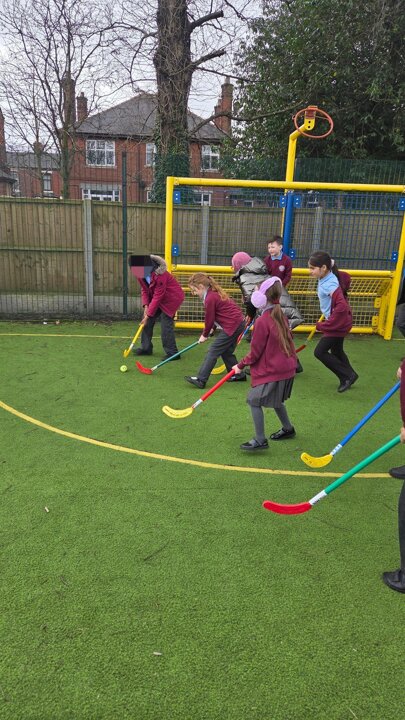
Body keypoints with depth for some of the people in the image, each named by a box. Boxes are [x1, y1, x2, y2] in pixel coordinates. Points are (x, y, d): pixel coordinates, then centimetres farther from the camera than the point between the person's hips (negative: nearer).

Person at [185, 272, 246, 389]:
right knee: (226, 351, 20)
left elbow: (209, 319, -8)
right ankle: (238, 375, 29)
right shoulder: (215, 293, 13)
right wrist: (212, 329, 12)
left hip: (232, 326, -10)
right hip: (238, 323, 10)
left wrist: (204, 335, 7)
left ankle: (200, 380, -7)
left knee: (213, 351, -7)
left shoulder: (210, 298, -17)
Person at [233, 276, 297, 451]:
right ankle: (288, 429, 40)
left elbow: (255, 352, -15)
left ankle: (260, 440, 0)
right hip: (286, 366, 9)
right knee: (275, 400, 25)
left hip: (271, 370, -9)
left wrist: (241, 365, -2)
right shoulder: (280, 316, 4)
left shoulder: (262, 321, -20)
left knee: (254, 401, -3)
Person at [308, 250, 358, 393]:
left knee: (320, 352, -4)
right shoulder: (327, 277, -2)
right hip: (338, 321, 10)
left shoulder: (330, 284, -29)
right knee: (336, 351, 22)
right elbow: (346, 277, 18)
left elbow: (342, 306, -40)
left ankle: (348, 376, 6)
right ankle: (347, 379, 38)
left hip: (339, 322, -10)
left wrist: (324, 325, -33)